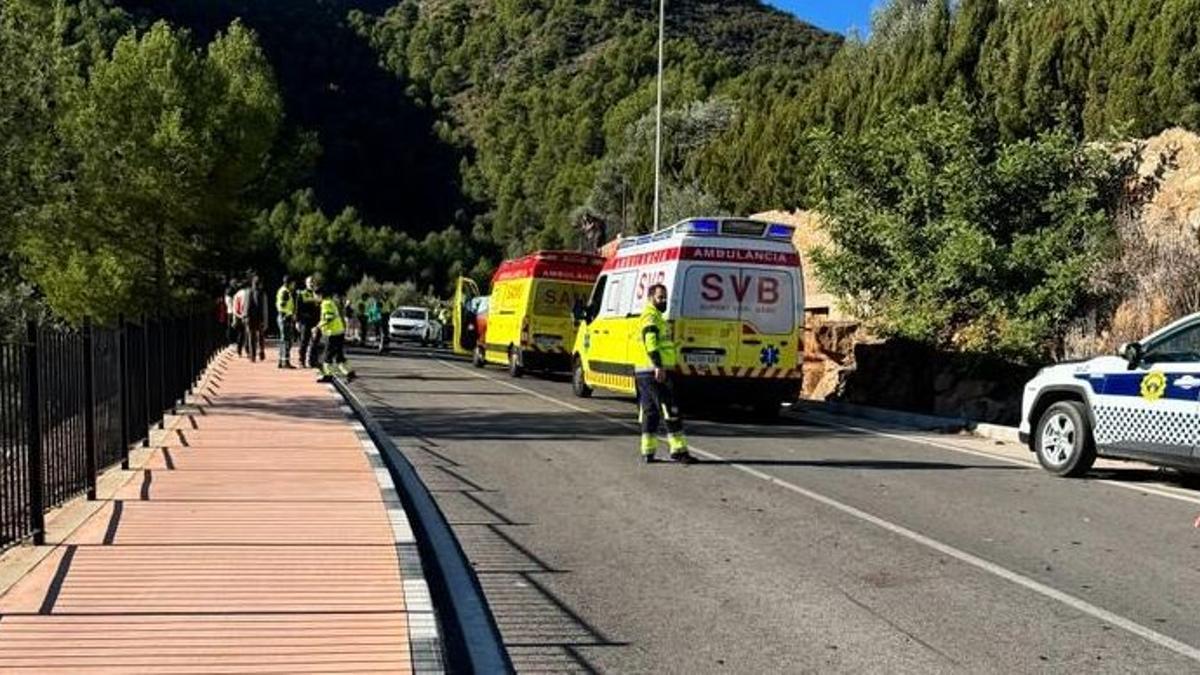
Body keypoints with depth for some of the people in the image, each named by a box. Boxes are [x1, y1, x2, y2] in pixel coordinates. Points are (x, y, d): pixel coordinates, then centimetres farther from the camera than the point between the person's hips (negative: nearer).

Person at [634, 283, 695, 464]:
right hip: (655, 372, -11)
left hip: (644, 372, 11)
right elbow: (650, 342, -24)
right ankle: (678, 450, -7)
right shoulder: (651, 316, -9)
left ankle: (648, 452, 13)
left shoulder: (655, 316, 24)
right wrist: (659, 366, -32)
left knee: (649, 412, 11)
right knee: (670, 411, -8)